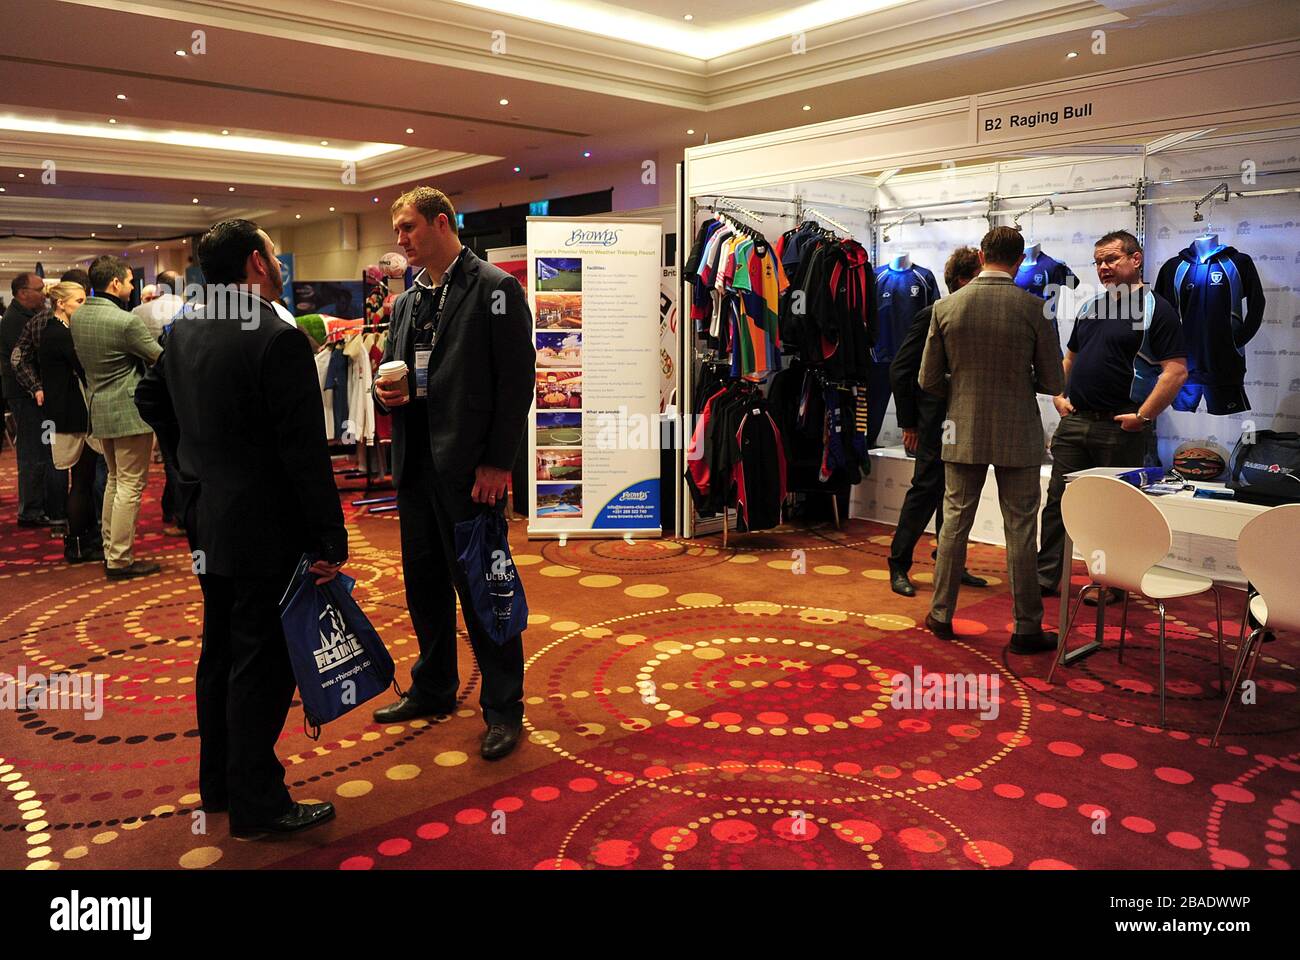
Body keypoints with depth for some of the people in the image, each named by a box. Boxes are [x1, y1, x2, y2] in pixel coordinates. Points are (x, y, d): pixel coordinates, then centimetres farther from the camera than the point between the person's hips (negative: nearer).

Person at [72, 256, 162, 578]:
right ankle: (120, 560, 2)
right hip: (129, 411, -9)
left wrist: (140, 307, 16)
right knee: (130, 485, -2)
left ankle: (110, 550, 27)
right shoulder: (126, 322, -21)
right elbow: (161, 358, -14)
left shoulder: (78, 317, 5)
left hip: (99, 408, 9)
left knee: (115, 479, 20)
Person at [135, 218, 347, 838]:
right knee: (262, 664, 1)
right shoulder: (279, 340, -21)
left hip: (207, 523, 9)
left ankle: (217, 782, 34)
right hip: (264, 530, -9)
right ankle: (257, 804, 13)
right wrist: (331, 540, -18)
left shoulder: (185, 331, 6)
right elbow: (305, 453, -22)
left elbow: (150, 398, 21)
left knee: (220, 650, 19)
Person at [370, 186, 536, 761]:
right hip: (415, 463, 7)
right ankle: (433, 689, 32)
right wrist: (385, 390, 0)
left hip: (470, 466, -7)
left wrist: (499, 462, -17)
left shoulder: (494, 288, -6)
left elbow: (517, 379, -12)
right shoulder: (406, 302, 16)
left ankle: (503, 709, 13)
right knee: (423, 582, 15)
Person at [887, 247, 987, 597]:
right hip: (936, 424, -7)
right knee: (926, 490, -3)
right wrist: (909, 422, -9)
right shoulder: (933, 316, -10)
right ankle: (898, 567, 7)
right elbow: (900, 370, -10)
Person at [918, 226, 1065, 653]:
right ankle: (1026, 628, 14)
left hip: (964, 433, 2)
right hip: (1017, 436, -2)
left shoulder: (946, 307, -5)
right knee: (1020, 531, 6)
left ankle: (942, 614, 21)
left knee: (955, 523, 13)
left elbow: (929, 381, 0)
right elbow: (1053, 382, -5)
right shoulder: (1034, 308, -10)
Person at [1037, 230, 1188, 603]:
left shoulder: (1156, 310, -7)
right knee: (1057, 501, 7)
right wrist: (1059, 395, 12)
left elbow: (1176, 370, -14)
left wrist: (1142, 417, -17)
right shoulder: (1090, 309, 15)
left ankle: (1111, 584, 17)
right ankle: (1045, 576, 15)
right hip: (1074, 421, 6)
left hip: (1121, 428, -6)